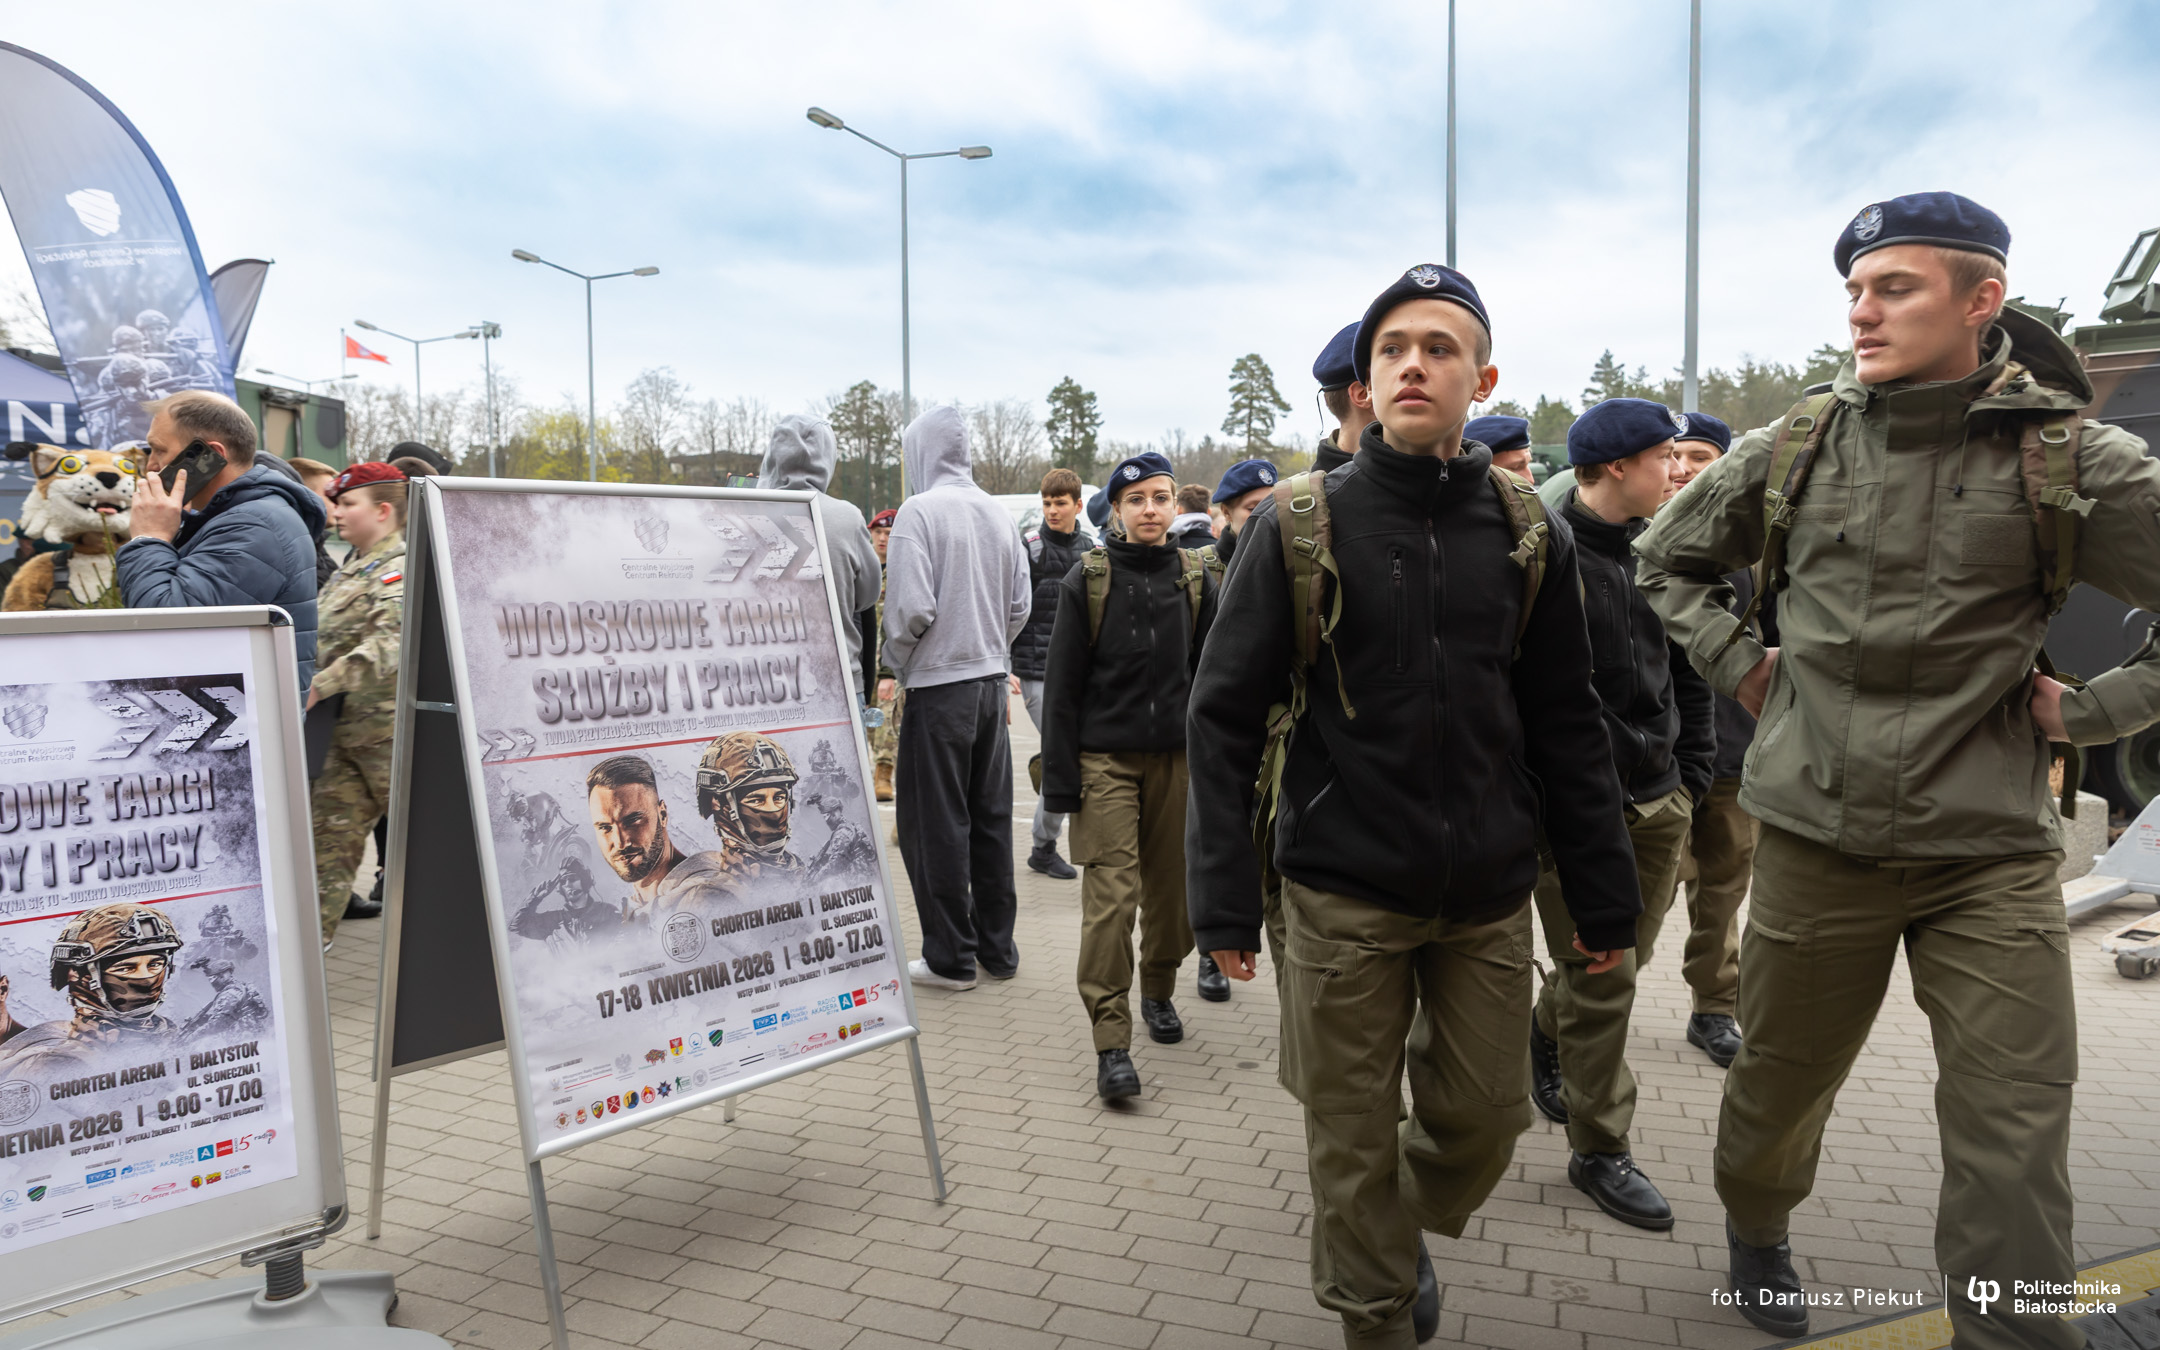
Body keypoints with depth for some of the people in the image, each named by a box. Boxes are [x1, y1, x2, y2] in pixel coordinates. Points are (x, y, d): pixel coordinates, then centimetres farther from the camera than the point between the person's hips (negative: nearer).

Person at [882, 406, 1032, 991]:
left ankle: (951, 958, 10)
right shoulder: (998, 512, 7)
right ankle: (998, 949, 23)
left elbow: (913, 608, -18)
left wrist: (894, 659, -1)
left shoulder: (919, 511, -12)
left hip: (939, 685, -6)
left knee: (935, 824, 3)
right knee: (991, 817, 14)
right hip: (992, 681, 7)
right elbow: (1021, 602, 9)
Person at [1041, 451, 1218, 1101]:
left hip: (1177, 756, 3)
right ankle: (1111, 1041, -3)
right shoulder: (1086, 579, -2)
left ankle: (1158, 992, 35)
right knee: (1111, 895, -8)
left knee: (1171, 886, 11)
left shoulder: (1195, 578, 6)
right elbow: (1062, 686, -1)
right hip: (1106, 759, -3)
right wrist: (1059, 777, -6)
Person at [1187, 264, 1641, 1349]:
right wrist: (1222, 895, -8)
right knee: (1354, 1141, 9)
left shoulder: (1526, 537, 3)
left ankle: (1405, 1230, 45)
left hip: (1488, 894, 3)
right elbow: (1224, 717, -5)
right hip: (1344, 893, -2)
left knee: (1483, 1120, 13)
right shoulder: (1300, 525, -5)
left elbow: (1566, 728, 8)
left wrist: (1604, 896, 8)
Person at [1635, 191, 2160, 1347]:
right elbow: (1666, 559, 16)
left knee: (2014, 1160, -1)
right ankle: (1755, 1228, 48)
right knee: (1782, 1080, 19)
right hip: (1817, 833, 2)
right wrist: (1739, 665, 5)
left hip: (1992, 854, -2)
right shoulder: (1795, 448, 1)